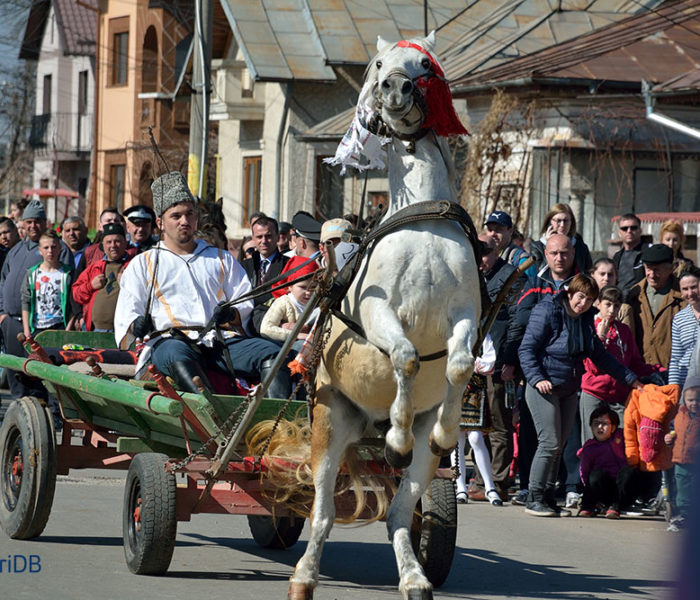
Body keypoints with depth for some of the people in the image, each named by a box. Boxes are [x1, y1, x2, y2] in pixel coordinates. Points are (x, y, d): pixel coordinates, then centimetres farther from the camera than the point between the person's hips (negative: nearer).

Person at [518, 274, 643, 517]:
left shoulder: (586, 319, 11)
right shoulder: (547, 312, -11)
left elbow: (599, 355, 20)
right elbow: (526, 349, -12)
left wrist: (631, 379, 19)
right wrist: (537, 379, -24)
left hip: (569, 391, 7)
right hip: (544, 388, -7)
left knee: (558, 445, 7)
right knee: (550, 443, -12)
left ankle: (548, 497, 12)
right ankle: (534, 499, -5)